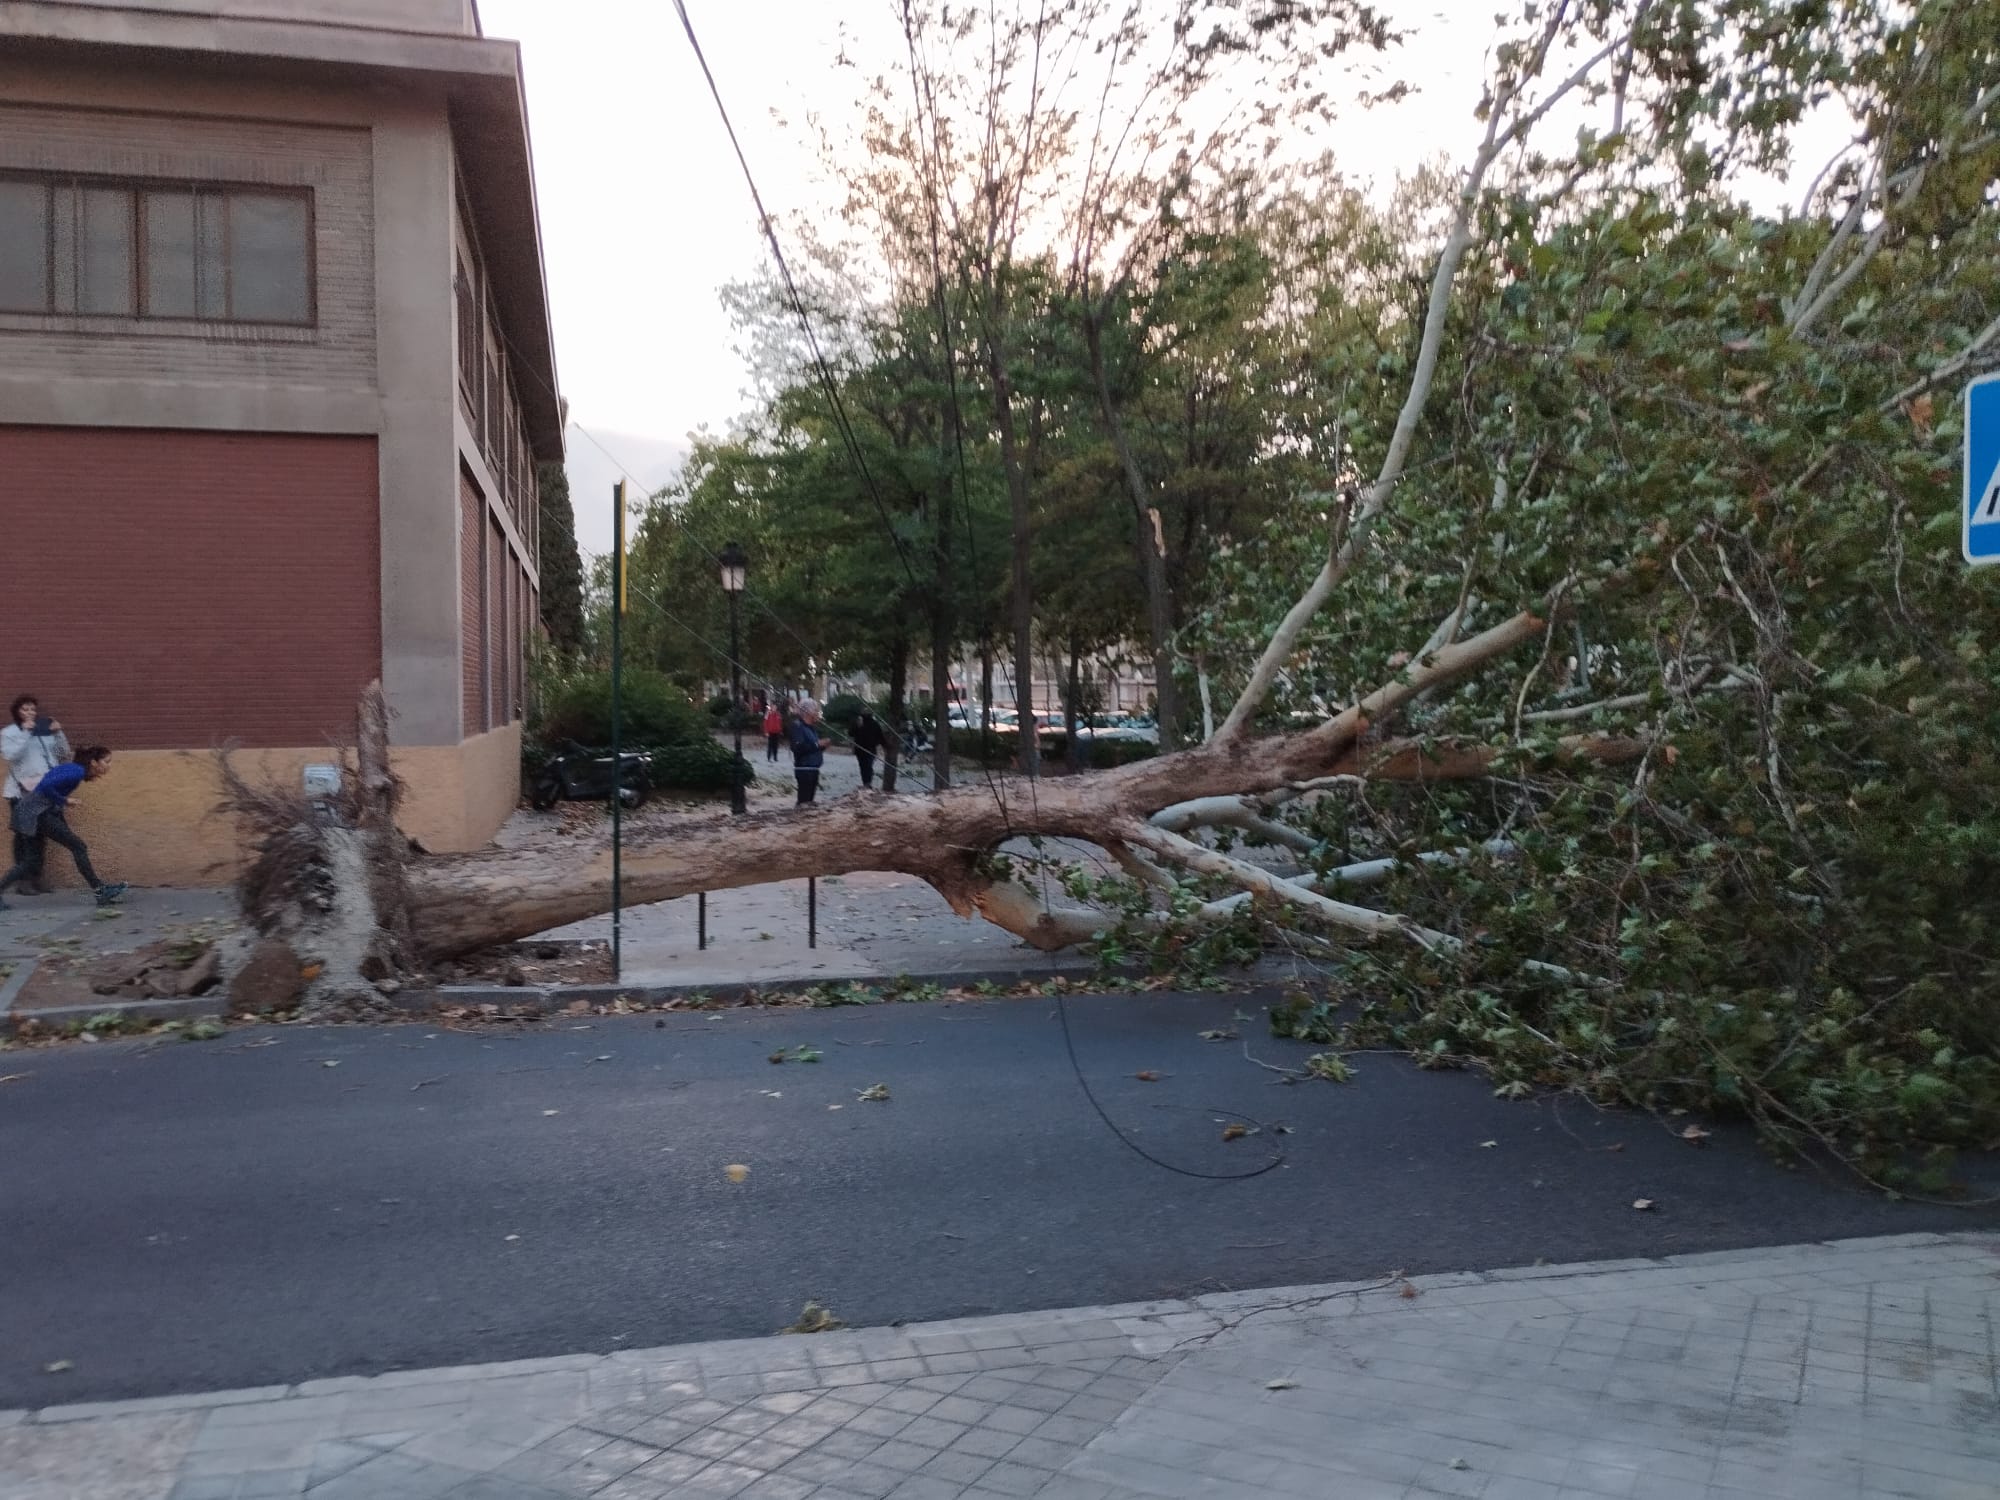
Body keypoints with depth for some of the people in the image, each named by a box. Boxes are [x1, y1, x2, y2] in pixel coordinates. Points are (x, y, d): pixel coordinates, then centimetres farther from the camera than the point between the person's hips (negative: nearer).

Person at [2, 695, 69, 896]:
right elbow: (10, 755, -13)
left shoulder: (46, 731, 13)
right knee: (23, 834, -5)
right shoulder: (8, 733, 3)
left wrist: (59, 734, -3)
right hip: (23, 791, -4)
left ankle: (36, 878, 14)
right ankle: (23, 880, -3)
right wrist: (25, 733, -15)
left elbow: (64, 754, 11)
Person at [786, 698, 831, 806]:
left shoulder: (813, 727, 16)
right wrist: (817, 744, -21)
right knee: (804, 798, -11)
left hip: (814, 768, 9)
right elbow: (797, 747, -25)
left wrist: (823, 744, 4)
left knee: (811, 795, 14)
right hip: (804, 768, -9)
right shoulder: (797, 726, -12)